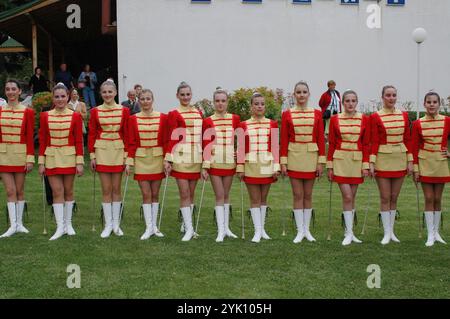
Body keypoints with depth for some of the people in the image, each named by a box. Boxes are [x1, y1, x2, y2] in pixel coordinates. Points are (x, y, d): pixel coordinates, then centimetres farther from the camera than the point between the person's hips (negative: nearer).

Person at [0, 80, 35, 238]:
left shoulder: (28, 112, 0)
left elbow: (30, 137, -2)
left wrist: (30, 158, -7)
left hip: (21, 155, -1)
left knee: (19, 191, 7)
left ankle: (19, 223, 16)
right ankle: (13, 225, 0)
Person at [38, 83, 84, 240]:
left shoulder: (75, 116, 0)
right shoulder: (45, 116, 3)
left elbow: (79, 141, -1)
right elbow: (42, 141, 4)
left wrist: (80, 162, -6)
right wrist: (41, 162, -1)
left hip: (69, 158, 0)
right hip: (52, 158, 1)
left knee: (68, 191, 7)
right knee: (57, 192, -2)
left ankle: (68, 224, 20)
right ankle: (60, 226, 1)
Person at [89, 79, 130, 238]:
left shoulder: (123, 111, 2)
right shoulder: (95, 111, 2)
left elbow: (127, 134, 3)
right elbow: (92, 134, 3)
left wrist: (126, 154, -2)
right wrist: (92, 155, -2)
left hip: (118, 151, 0)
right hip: (102, 151, 0)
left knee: (116, 188, 5)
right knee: (106, 189, 2)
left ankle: (116, 224, 13)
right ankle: (108, 224, 8)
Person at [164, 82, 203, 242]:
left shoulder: (198, 113, 13)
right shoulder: (174, 114, -2)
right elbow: (171, 138, -6)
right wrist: (168, 159, -11)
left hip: (196, 157, 5)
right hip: (181, 156, -5)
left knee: (191, 193, 9)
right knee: (184, 194, -5)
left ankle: (186, 224, 20)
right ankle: (189, 228, -2)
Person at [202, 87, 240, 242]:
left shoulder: (235, 119, 5)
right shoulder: (208, 121, -1)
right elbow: (206, 145, -2)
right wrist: (205, 166, -7)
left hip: (230, 162, 2)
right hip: (214, 162, -2)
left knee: (226, 195, 11)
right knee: (219, 196, -3)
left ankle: (226, 227, 19)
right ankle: (221, 231, 0)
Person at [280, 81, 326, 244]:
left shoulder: (317, 114, 3)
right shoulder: (287, 114, 1)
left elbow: (321, 139, 2)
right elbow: (284, 140, 0)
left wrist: (321, 162, -3)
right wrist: (283, 162, -5)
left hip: (311, 157, 1)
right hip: (294, 156, -1)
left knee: (308, 195, 8)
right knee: (297, 195, 2)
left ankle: (307, 229, 16)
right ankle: (300, 230, 9)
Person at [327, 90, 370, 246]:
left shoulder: (364, 119, 3)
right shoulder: (335, 119, 1)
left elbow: (366, 144, 3)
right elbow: (331, 143, 2)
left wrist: (366, 165, -3)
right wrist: (330, 166, 0)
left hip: (357, 161, 2)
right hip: (340, 160, -2)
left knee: (352, 197, 7)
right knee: (347, 197, -8)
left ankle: (348, 231, 17)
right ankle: (349, 233, -1)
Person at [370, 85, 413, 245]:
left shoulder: (404, 115, 7)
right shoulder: (376, 117, -4)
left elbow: (407, 140, 8)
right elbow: (374, 142, -5)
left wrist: (410, 160, 4)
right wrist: (372, 162, -11)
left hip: (400, 160, 4)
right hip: (383, 159, -3)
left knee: (394, 197, 9)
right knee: (385, 197, 0)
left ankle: (391, 231, 18)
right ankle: (387, 233, 6)